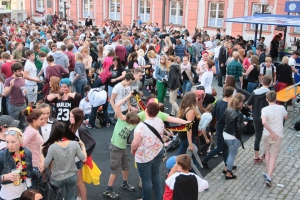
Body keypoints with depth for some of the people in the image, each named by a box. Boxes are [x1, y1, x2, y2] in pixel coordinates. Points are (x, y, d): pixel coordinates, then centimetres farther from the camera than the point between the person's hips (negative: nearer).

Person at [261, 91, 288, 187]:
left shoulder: (265, 109, -15)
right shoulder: (281, 108, -7)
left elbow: (264, 122, -31)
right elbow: (286, 117, 15)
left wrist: (271, 132, -21)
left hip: (267, 135, 0)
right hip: (278, 135, 0)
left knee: (267, 153, 21)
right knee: (273, 156, 5)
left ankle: (268, 174, 30)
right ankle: (269, 176, -6)